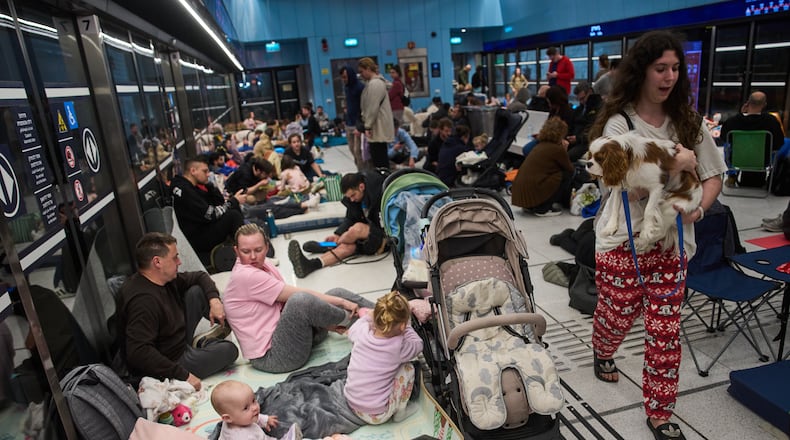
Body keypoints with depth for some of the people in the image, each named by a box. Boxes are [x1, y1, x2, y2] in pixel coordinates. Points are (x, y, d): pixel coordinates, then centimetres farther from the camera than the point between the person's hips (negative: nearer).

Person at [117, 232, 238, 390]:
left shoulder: (165, 278, -3)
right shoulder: (143, 300, -33)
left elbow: (200, 277, 11)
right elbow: (138, 352, -39)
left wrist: (214, 300, -9)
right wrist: (183, 375, -35)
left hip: (178, 342, 9)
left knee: (196, 291, 1)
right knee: (229, 350, -17)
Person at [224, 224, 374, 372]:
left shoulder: (260, 265, 7)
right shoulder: (244, 275, -19)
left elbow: (287, 298, 7)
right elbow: (297, 295, -19)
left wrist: (326, 321, -1)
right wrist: (342, 302, -13)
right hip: (271, 356, -9)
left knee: (338, 293, 5)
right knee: (300, 300, -34)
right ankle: (347, 319, -6)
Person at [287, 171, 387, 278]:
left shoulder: (380, 195, -22)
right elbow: (350, 219, 7)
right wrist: (337, 234, -8)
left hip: (385, 238, -7)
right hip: (370, 231, 7)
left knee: (358, 228, -31)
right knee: (347, 246, -21)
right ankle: (310, 264, -39)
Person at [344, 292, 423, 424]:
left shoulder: (361, 331, -13)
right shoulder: (399, 347, -21)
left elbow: (351, 331, 14)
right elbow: (418, 344, 2)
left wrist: (366, 316, 25)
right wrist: (404, 325, 9)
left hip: (351, 405, 5)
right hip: (378, 415, -4)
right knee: (408, 368, 5)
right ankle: (400, 411, 18)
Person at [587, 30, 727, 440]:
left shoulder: (688, 122, 6)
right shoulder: (619, 123, -8)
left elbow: (713, 177, 8)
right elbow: (630, 187, -17)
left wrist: (699, 207, -9)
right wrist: (676, 164, -20)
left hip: (672, 240, 4)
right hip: (624, 240, -3)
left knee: (666, 330, 5)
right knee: (618, 314, 12)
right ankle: (602, 353, 48)